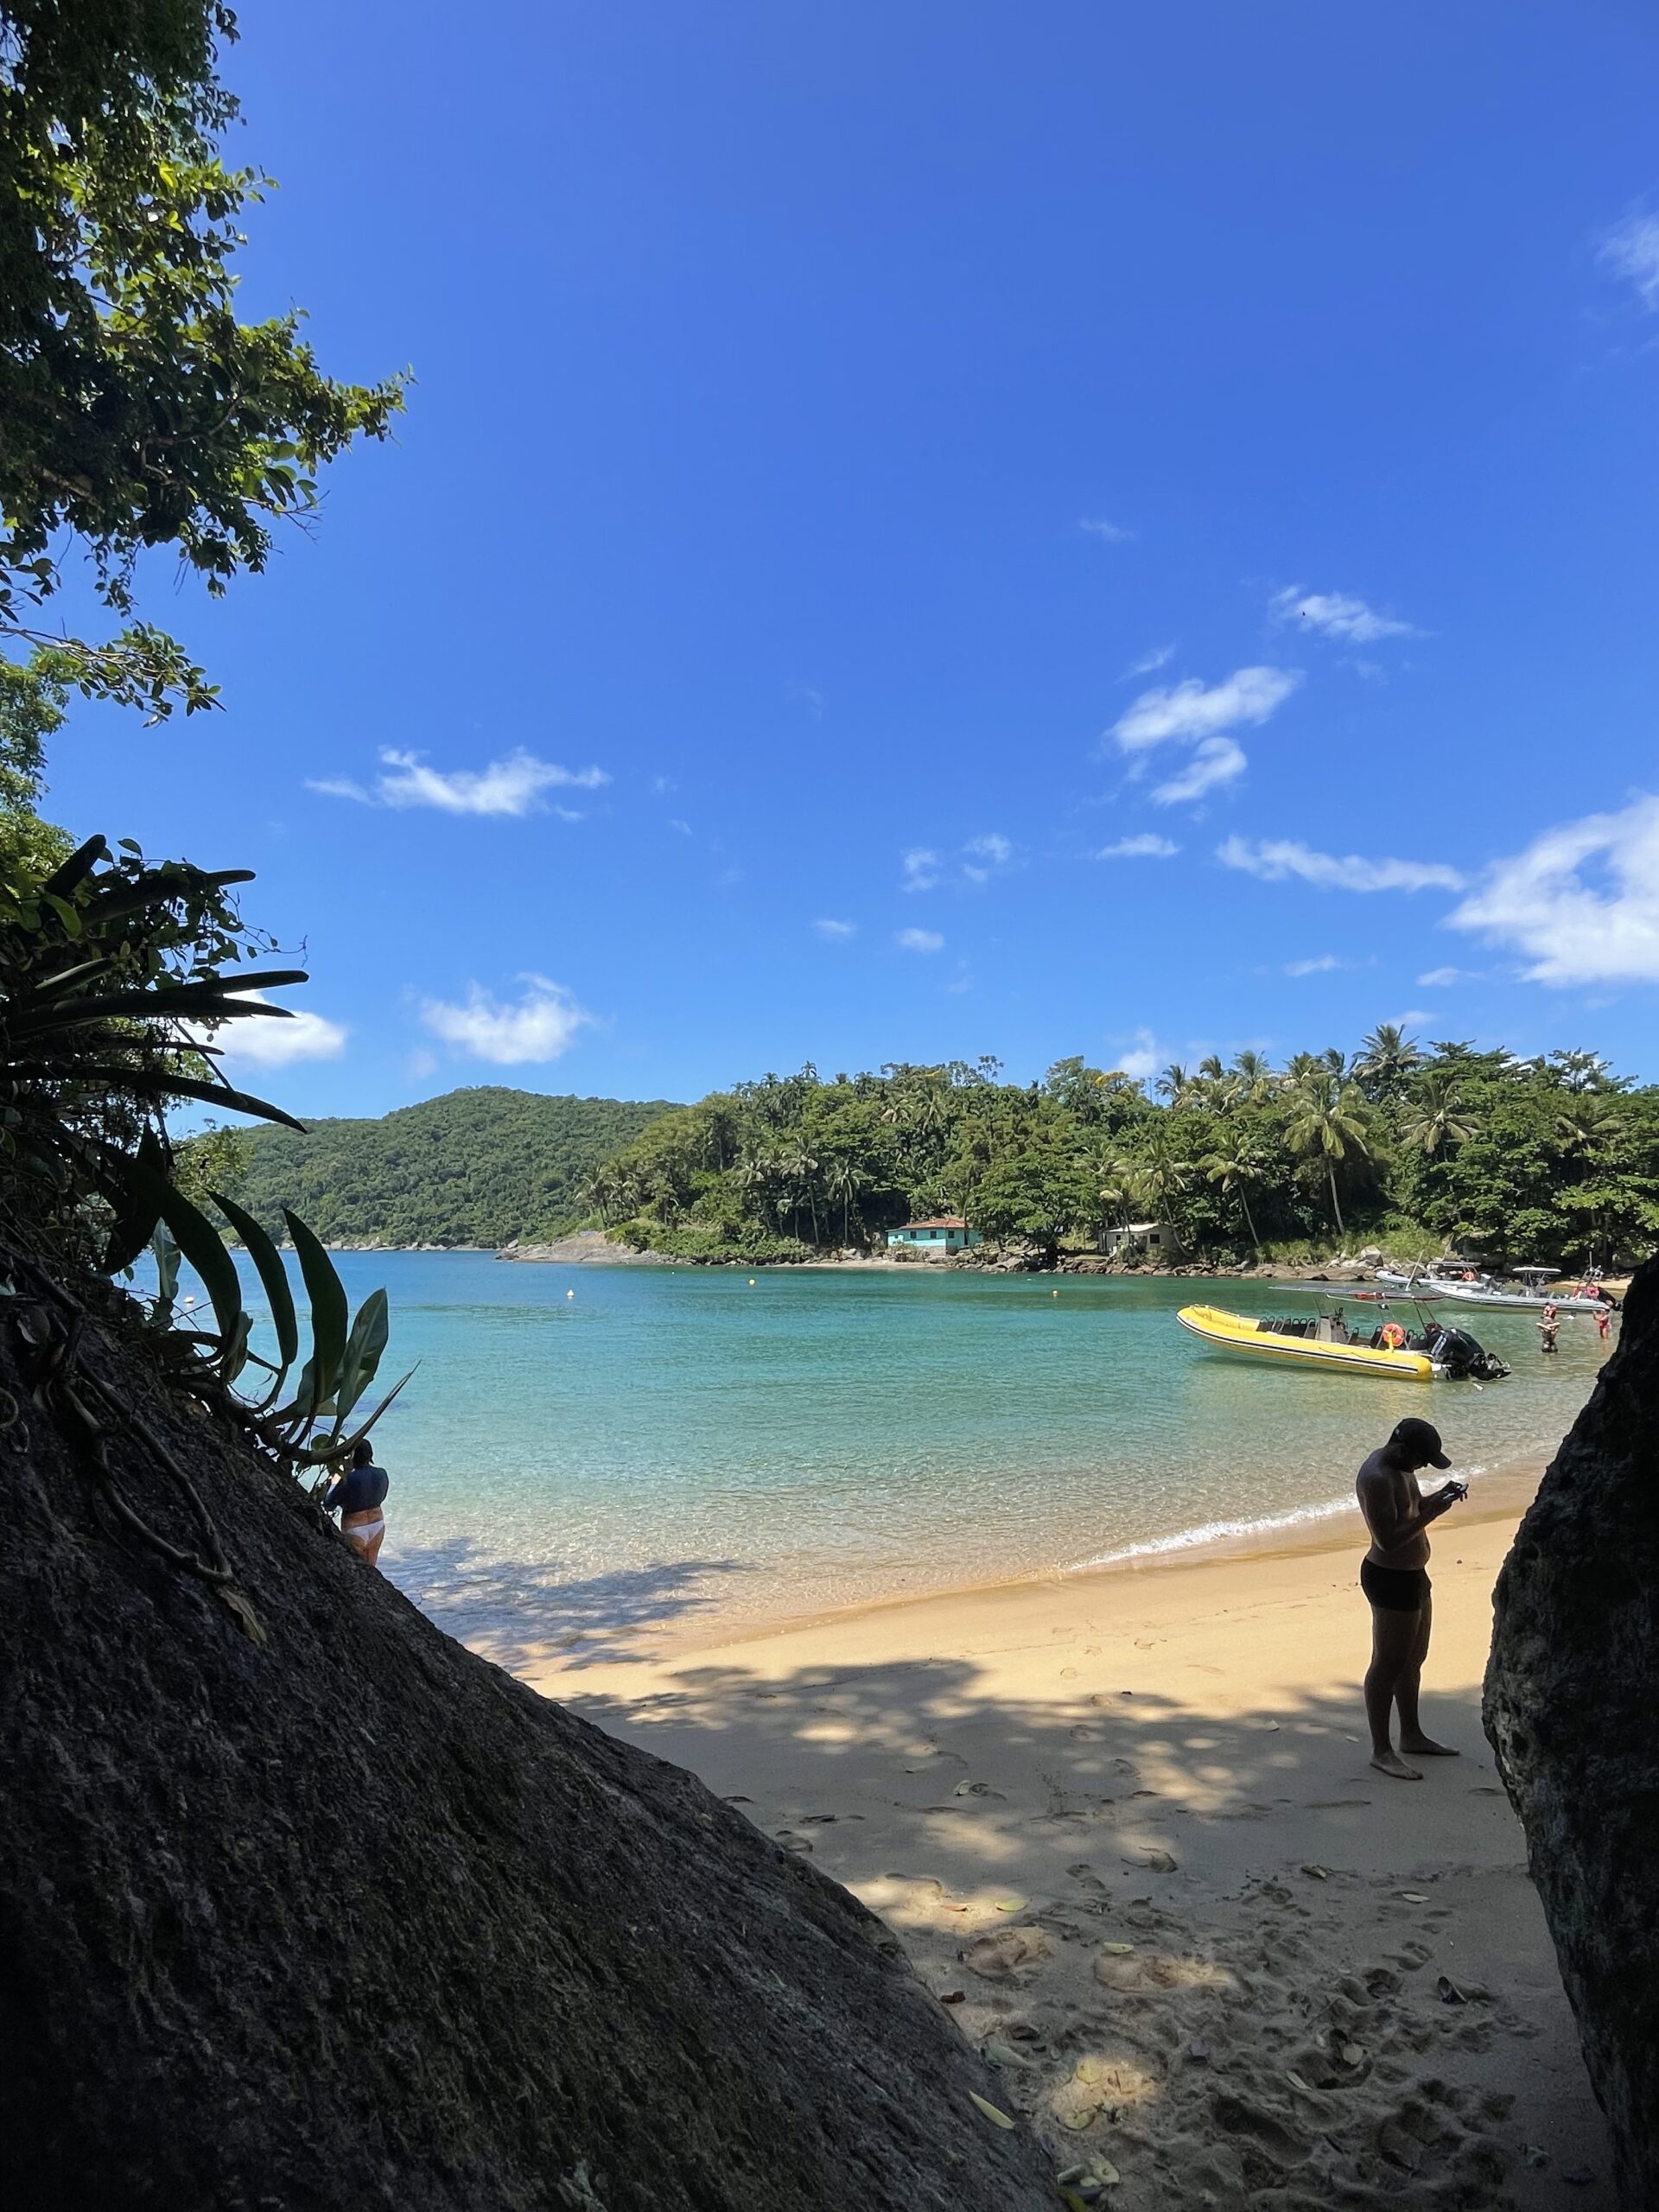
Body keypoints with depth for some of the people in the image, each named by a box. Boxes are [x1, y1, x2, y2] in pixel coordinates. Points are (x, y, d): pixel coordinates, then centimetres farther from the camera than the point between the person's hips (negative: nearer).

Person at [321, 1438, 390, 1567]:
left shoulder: (350, 1479, -24)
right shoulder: (381, 1474, -7)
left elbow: (328, 1506, -15)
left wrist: (334, 1484, 0)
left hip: (355, 1530, -6)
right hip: (377, 1526, 6)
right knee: (370, 1568, 20)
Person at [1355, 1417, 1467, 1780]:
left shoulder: (1398, 1466, 6)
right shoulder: (1377, 1477, -26)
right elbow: (1388, 1539, -29)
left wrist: (1440, 1497, 3)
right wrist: (1432, 1513, -27)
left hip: (1411, 1575, 11)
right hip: (1391, 1580, -11)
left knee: (1413, 1658, 21)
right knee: (1388, 1665, -1)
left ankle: (1412, 1736, 36)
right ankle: (1381, 1751, 9)